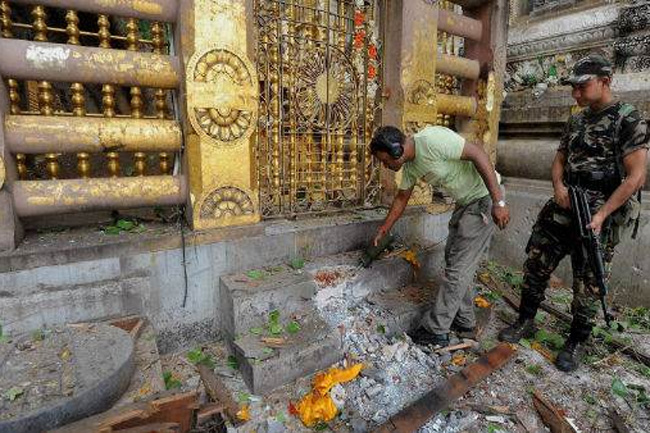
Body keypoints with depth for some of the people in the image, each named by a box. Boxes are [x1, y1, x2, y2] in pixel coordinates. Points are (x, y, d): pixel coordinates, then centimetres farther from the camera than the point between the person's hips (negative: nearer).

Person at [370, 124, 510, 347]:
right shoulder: (409, 165, 3)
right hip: (465, 202, 9)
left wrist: (498, 201, -27)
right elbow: (402, 198, 16)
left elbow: (478, 154, -25)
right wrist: (384, 228, 21)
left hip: (485, 197, -9)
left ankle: (436, 330, 4)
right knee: (454, 259, 14)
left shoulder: (432, 139, -25)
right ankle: (464, 321, 29)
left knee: (458, 266, -6)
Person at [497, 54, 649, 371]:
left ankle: (576, 343, 24)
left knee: (587, 285, 6)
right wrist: (558, 187, -5)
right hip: (562, 211, 6)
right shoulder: (576, 121, 11)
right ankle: (525, 322, 26)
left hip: (598, 218, -6)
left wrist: (601, 214, -20)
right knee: (535, 266, 8)